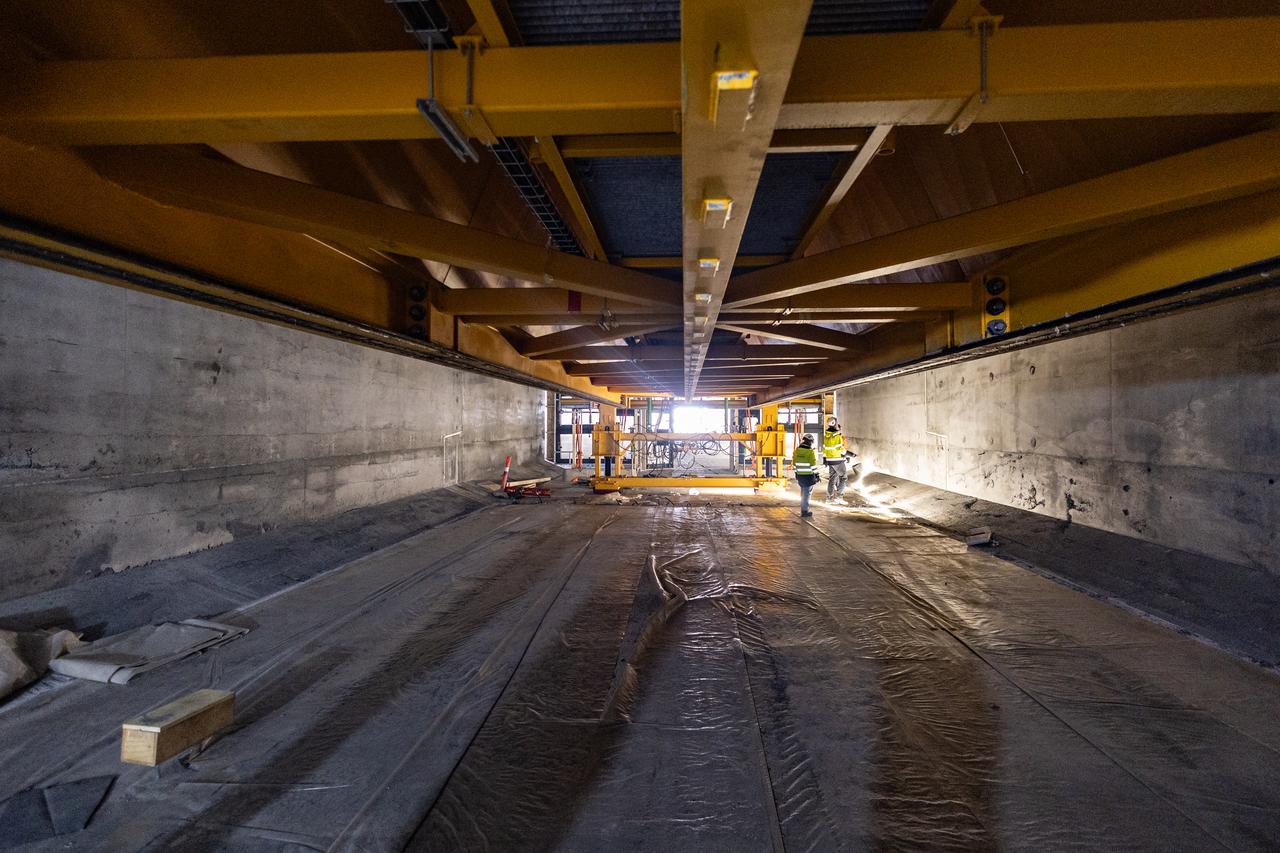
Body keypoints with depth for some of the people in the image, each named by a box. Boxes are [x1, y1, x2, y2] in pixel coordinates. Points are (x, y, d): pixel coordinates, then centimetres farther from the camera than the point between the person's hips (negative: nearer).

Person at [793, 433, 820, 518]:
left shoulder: (797, 450, 3)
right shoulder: (810, 451, -15)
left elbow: (794, 463, 11)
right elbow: (813, 465, -13)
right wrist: (816, 475, -3)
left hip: (799, 475, 5)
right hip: (808, 476, -5)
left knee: (803, 492, 19)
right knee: (806, 493, 2)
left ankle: (803, 509, 26)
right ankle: (804, 511, 5)